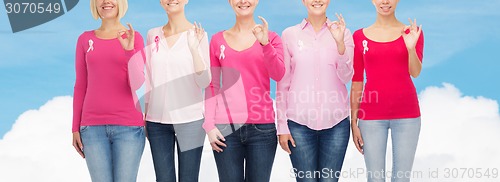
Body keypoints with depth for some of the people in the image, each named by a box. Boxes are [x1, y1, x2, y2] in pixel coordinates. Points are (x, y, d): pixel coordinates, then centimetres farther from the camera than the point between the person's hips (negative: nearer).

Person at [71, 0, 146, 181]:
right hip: (93, 127, 2)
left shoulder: (134, 38, 2)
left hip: (128, 126, -2)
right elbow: (81, 86, 11)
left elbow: (137, 85, -6)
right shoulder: (85, 39, 8)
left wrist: (129, 50, -20)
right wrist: (76, 128, 6)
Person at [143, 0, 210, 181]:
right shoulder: (153, 35, 8)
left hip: (190, 120, -3)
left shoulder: (197, 34, -3)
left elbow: (204, 82, -9)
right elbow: (149, 81, 14)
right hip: (157, 120, 3)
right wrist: (144, 116, 12)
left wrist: (194, 48, -21)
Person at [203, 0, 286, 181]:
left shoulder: (271, 38, 5)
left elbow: (278, 75, -10)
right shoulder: (218, 40, 8)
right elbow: (212, 86, 8)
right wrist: (209, 125, -1)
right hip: (225, 127, 1)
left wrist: (265, 43, -25)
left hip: (262, 126, -1)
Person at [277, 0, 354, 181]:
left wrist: (340, 42, -18)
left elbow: (346, 77, -4)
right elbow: (283, 84, 4)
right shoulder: (290, 34, 2)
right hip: (299, 122, -1)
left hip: (335, 122, 1)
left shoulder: (342, 32, 3)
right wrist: (282, 126, 1)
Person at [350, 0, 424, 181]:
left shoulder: (412, 32, 3)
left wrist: (411, 47, -27)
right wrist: (353, 122, 2)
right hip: (372, 116, 0)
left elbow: (415, 72, -8)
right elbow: (356, 83, 6)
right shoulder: (359, 36, 4)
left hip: (406, 114, 0)